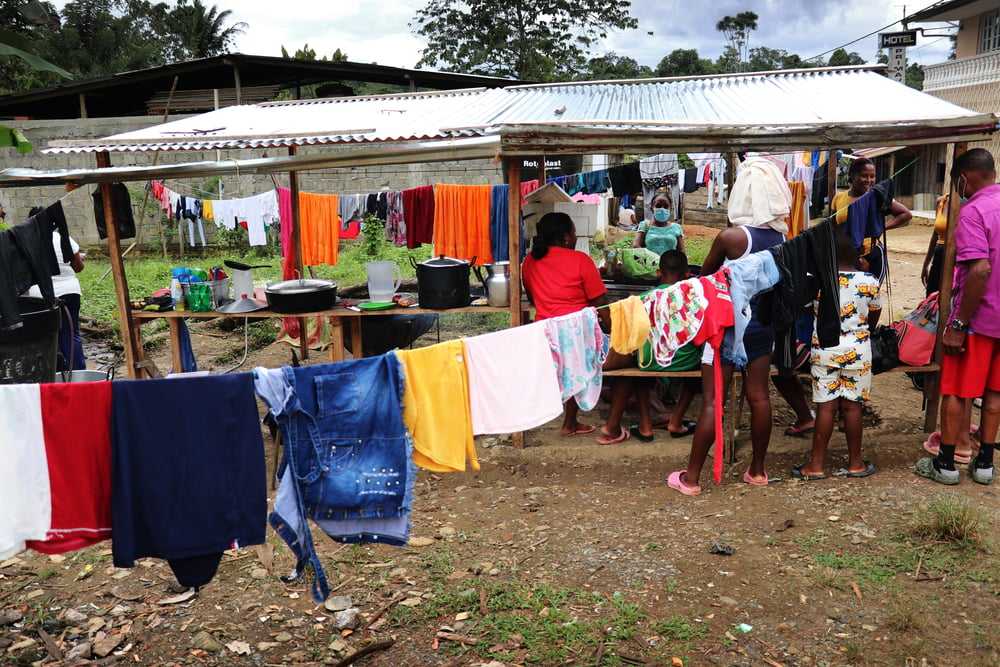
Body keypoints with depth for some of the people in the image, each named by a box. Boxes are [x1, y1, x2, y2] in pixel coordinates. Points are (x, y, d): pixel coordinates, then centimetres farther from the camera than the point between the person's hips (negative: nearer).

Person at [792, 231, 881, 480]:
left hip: (824, 350, -1)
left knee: (826, 407, 3)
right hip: (857, 351, 1)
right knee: (852, 406, 8)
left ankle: (816, 465, 8)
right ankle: (855, 463, 20)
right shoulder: (870, 282, -4)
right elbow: (873, 320, 10)